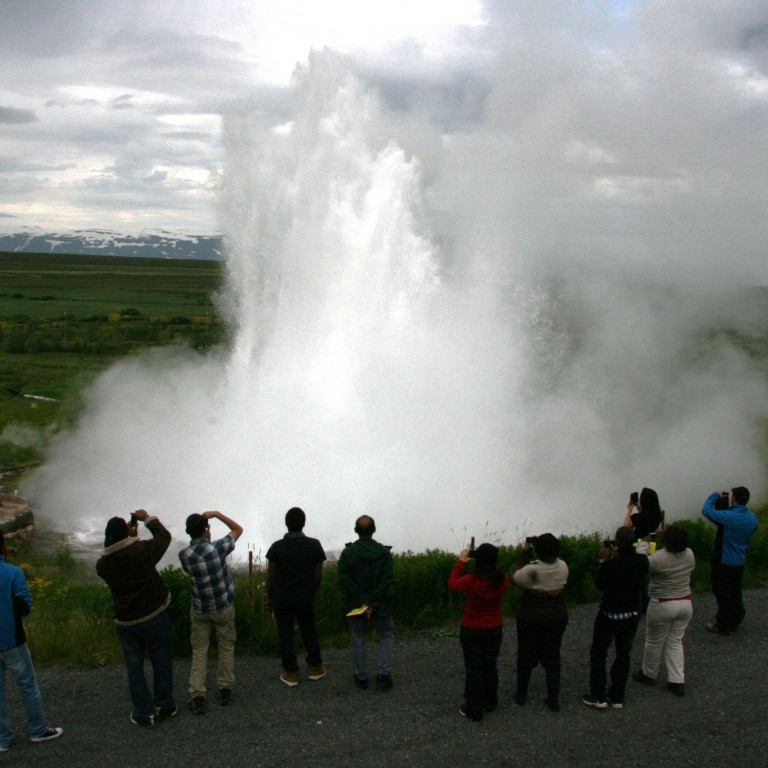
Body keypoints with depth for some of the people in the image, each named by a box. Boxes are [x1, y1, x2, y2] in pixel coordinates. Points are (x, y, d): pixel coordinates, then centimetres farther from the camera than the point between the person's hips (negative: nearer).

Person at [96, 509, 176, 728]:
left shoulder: (102, 564, -9)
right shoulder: (139, 551, -20)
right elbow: (164, 537, -4)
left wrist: (130, 536, 10)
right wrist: (148, 518, 8)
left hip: (126, 623, 2)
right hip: (154, 617, -2)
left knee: (134, 667, 15)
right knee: (161, 663, 16)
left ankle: (144, 713, 20)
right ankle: (164, 706, 28)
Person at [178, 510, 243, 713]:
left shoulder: (184, 555, -15)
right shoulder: (217, 548, -23)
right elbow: (238, 529, -6)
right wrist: (217, 514, -6)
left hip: (200, 608, 1)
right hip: (224, 607, -1)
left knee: (199, 652, 11)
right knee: (226, 647, 16)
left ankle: (197, 696, 9)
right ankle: (225, 690, 24)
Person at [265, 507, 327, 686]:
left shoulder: (277, 547, -14)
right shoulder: (314, 545, -11)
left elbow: (271, 576, -9)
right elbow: (318, 575, -4)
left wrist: (269, 597, 5)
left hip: (282, 598, -1)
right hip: (305, 598, 1)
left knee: (285, 635, 10)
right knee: (309, 631, 18)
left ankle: (291, 673, 17)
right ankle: (315, 667, 29)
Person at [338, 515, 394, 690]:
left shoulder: (347, 552, -8)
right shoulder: (384, 552, -8)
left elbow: (344, 580, -13)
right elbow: (387, 580, -15)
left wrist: (362, 602, -13)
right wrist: (371, 602, -15)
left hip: (355, 605, 0)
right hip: (380, 605, 0)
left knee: (358, 641, 12)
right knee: (386, 636, 17)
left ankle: (361, 677, 18)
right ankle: (383, 675, 9)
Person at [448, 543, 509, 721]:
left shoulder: (471, 580, -24)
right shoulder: (502, 581, -16)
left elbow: (452, 583, -5)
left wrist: (461, 562, 2)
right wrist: (490, 560, 6)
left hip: (471, 631, -3)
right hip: (494, 630, 3)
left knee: (473, 669, 8)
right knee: (490, 666, 20)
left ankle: (474, 708, 14)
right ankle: (490, 702, 35)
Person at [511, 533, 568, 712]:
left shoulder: (531, 570, -27)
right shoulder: (563, 567, -12)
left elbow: (515, 577, -10)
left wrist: (525, 552, -8)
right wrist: (546, 547, -3)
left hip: (531, 620, -3)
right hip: (557, 618, 3)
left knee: (526, 656, 16)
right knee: (552, 657, 15)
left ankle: (521, 694, 29)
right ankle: (554, 699, 17)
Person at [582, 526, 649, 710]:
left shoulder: (611, 565, -27)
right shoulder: (642, 561, -12)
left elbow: (599, 585, -11)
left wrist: (604, 560, -7)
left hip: (610, 614, -5)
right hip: (632, 614, 5)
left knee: (598, 653, 12)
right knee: (623, 654, 18)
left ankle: (598, 696, 16)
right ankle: (618, 697, 26)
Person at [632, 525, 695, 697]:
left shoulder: (659, 558, -25)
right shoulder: (690, 555, -5)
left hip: (663, 606, -5)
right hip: (686, 604, 6)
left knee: (654, 642, 13)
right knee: (675, 642, 15)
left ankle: (648, 674, 30)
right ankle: (677, 681, 13)